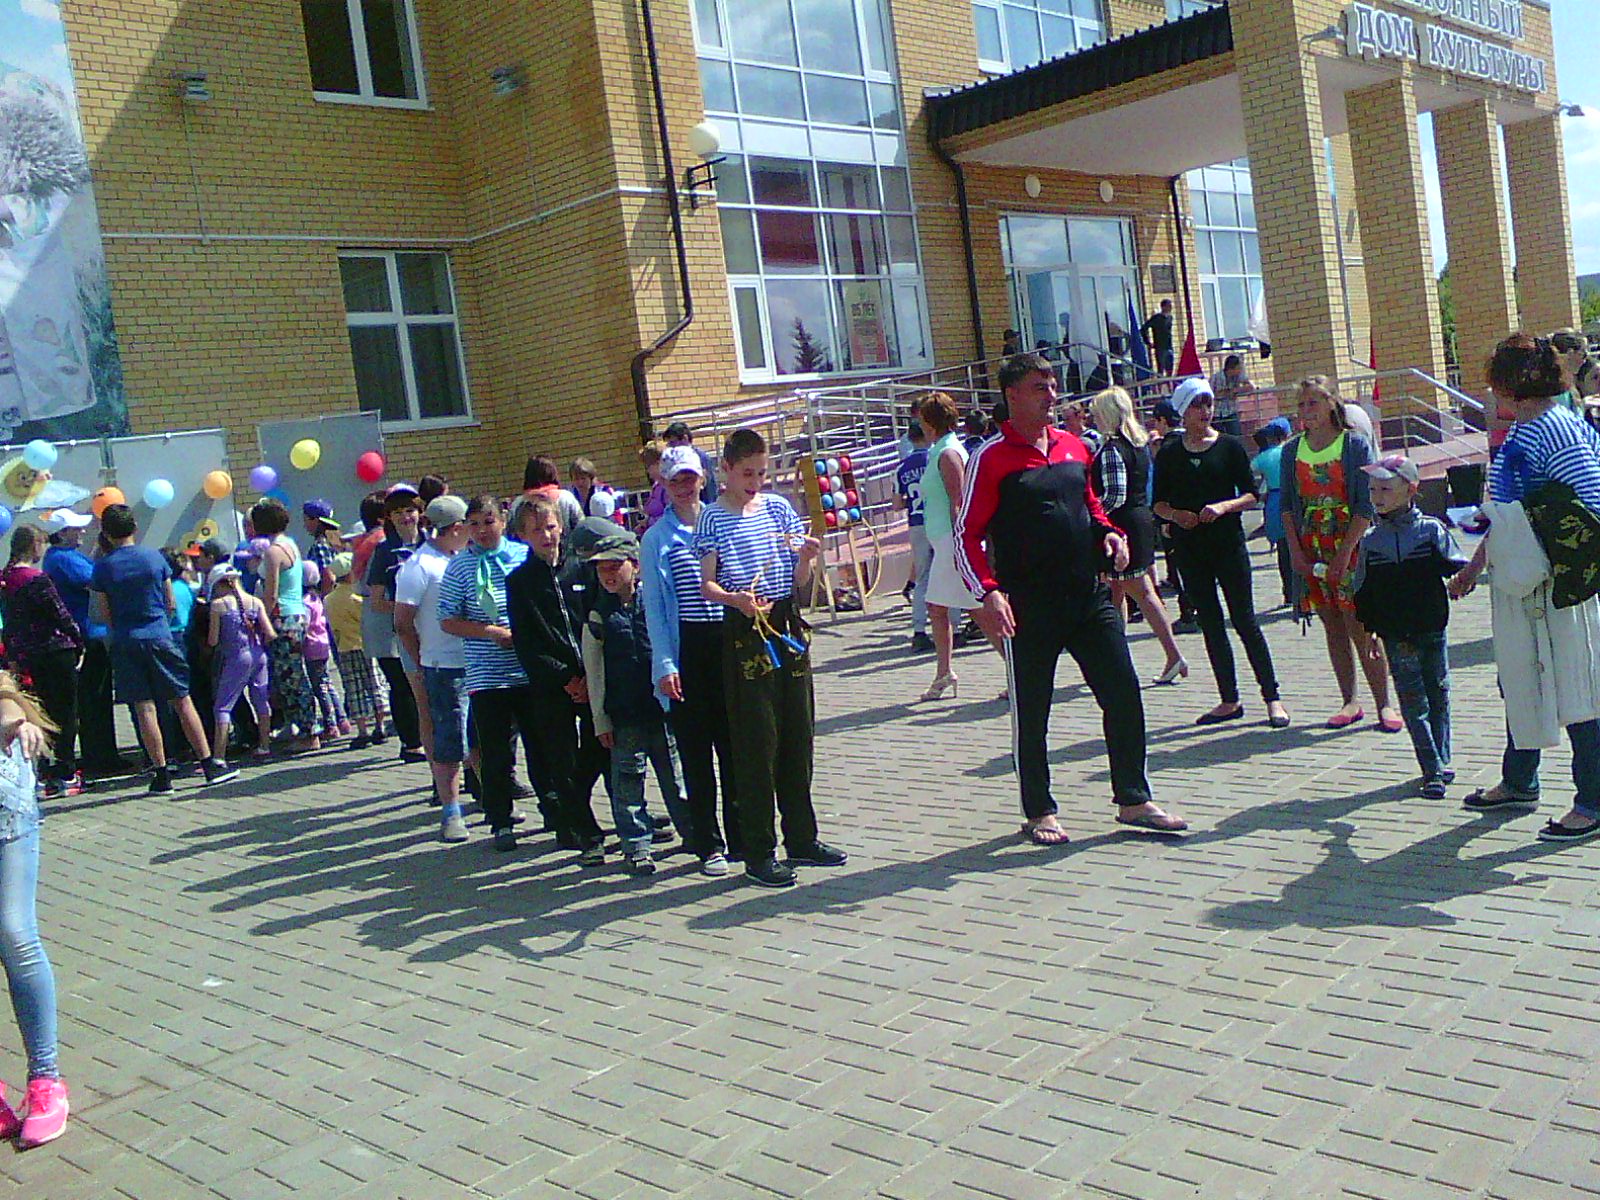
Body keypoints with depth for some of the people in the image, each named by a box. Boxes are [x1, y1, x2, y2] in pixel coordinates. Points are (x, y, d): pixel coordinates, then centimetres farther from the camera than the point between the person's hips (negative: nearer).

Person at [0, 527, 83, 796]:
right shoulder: (37, 579, -16)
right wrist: (78, 642, -2)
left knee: (46, 712, 14)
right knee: (65, 714, -1)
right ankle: (65, 776, 0)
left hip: (28, 656, 8)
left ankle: (51, 777, 17)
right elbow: (60, 615, -15)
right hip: (55, 652, -8)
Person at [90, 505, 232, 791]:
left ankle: (162, 773, 3)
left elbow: (105, 614, 1)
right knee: (183, 702, 5)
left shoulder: (103, 567, -2)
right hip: (160, 637, 0)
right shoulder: (154, 557, 1)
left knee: (144, 708, 2)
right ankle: (210, 765, 5)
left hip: (125, 642, 0)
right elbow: (170, 603, 7)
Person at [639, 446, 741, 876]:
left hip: (728, 642, 2)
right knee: (695, 751, 3)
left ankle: (741, 836, 18)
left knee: (734, 745, 7)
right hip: (688, 650, -2)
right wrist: (665, 665, -8)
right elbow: (655, 607, 0)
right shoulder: (656, 539, 4)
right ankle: (708, 844, 12)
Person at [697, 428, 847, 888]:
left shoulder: (778, 507, 9)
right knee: (756, 745, -3)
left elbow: (798, 576, 10)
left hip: (788, 624, 5)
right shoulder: (713, 518, -3)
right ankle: (759, 853, 6)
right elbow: (707, 584, -6)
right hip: (745, 631, -5)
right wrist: (735, 598, -26)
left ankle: (802, 838, 23)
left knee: (798, 737, 11)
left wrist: (806, 556, -11)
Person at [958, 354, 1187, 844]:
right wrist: (988, 592, -21)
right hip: (1029, 606, -5)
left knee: (1124, 695, 6)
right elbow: (967, 535, -9)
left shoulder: (1073, 447, 12)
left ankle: (1133, 799, 19)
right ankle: (1039, 813, 19)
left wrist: (1108, 532, 6)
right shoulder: (992, 458, -6)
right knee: (1031, 713, 5)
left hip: (1090, 595, 6)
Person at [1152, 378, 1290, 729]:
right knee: (1210, 624, 7)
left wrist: (1223, 507, -17)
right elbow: (1159, 503, 9)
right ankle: (1229, 701, 15)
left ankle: (1272, 697, 4)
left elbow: (1251, 495, 0)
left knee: (1245, 621, -3)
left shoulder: (1230, 446, 2)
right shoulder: (1168, 455, 7)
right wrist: (1176, 515, -10)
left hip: (1228, 542, -3)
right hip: (1189, 548, 3)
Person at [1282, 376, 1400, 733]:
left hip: (1350, 549, -4)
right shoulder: (1292, 450, 7)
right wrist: (1295, 551, -1)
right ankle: (1349, 702, 18)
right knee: (1333, 629, 9)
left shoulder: (1355, 445, -5)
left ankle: (1384, 704, 4)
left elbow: (1366, 505, -9)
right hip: (1311, 553, 4)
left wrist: (1344, 553, -15)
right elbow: (1287, 505, 9)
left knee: (1360, 629, -6)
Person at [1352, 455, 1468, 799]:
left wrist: (1460, 574, -22)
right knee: (1414, 702, 0)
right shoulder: (1370, 539, 2)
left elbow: (1457, 564, 1)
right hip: (1395, 635, 0)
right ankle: (1434, 771, 5)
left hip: (1432, 629, 0)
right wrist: (1370, 629, 7)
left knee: (1438, 696, 9)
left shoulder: (1431, 529, -2)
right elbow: (1364, 590, 7)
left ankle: (1440, 763, 22)